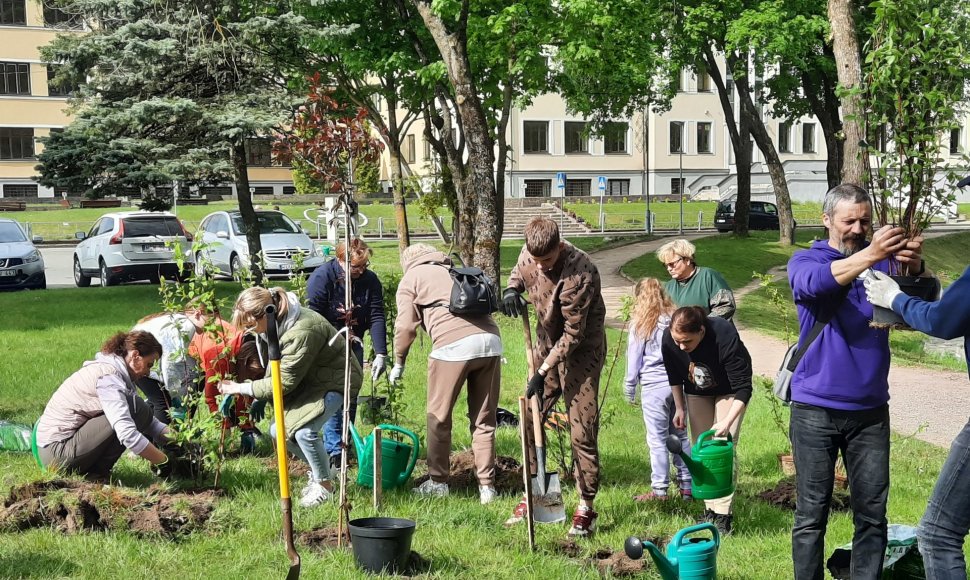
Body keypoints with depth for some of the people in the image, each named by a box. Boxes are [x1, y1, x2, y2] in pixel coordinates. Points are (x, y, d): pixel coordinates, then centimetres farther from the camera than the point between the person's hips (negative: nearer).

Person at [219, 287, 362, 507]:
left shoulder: (302, 333, -35)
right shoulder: (275, 323, -7)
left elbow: (284, 382, -29)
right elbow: (273, 365, 6)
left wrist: (241, 388, -23)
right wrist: (260, 400, -3)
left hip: (335, 381, -9)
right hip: (308, 379, 9)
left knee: (304, 431, -26)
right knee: (278, 430, 2)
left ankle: (324, 484, -2)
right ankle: (321, 470, 22)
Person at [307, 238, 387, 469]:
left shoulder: (370, 280, -9)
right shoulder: (322, 277, -20)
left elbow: (376, 318, -12)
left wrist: (380, 354, -20)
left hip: (353, 345, 4)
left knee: (351, 397, 8)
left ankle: (345, 446, 21)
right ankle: (333, 451, -9)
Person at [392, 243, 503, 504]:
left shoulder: (411, 278, 16)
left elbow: (406, 325, 7)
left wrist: (399, 362, 19)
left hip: (453, 345, -5)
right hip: (490, 340, 5)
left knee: (439, 418, 12)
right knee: (484, 419, 12)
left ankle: (438, 482, 21)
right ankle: (486, 485, 14)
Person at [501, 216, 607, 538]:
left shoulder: (580, 274, -31)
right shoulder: (530, 253, -9)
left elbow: (573, 334, -26)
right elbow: (518, 272, 16)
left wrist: (543, 372, -25)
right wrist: (511, 289, -9)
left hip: (581, 352, -7)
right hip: (547, 345, 7)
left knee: (582, 432, -6)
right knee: (529, 421, 9)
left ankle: (586, 507, 5)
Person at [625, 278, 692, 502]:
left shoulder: (640, 324, -5)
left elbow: (634, 359, -1)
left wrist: (630, 389, 9)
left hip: (654, 386, -5)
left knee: (657, 439, 0)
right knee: (680, 435, 13)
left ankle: (659, 490, 5)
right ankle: (686, 486, 16)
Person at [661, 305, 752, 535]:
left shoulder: (725, 337, -40)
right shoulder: (669, 339, -27)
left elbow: (743, 387, -33)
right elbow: (674, 374, -4)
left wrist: (727, 421, -42)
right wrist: (680, 408, -1)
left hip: (728, 392, -4)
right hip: (697, 393, 4)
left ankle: (723, 515, -9)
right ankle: (709, 509, 12)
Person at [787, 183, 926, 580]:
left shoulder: (883, 260, 6)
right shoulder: (805, 261, 1)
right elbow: (815, 283, -23)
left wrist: (916, 270, -31)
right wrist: (869, 255, -39)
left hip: (870, 410, 2)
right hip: (815, 409, -2)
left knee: (872, 514, 6)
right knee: (811, 515, 3)